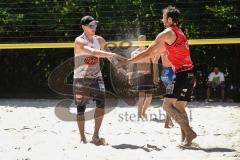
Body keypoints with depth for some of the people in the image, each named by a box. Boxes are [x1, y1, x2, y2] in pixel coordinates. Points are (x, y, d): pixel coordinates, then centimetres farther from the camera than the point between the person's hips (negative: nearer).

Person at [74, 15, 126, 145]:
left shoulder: (99, 40, 6)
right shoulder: (79, 41, -13)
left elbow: (109, 55, 16)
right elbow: (93, 52, -30)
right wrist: (111, 54, -39)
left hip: (96, 77, 4)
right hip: (81, 78, -4)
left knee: (101, 103, -14)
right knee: (81, 108, 2)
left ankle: (96, 135, -9)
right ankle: (82, 137, 14)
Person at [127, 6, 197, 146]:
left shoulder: (167, 33, -7)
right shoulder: (178, 33, 22)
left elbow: (148, 53, -5)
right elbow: (156, 52, 29)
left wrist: (129, 61, 3)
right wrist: (136, 59, 32)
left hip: (182, 74, -9)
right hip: (190, 74, 9)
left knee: (168, 105, -9)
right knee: (179, 107, 10)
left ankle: (189, 133, -16)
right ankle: (185, 137, 7)